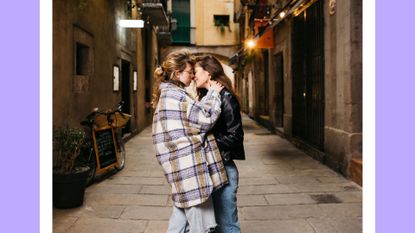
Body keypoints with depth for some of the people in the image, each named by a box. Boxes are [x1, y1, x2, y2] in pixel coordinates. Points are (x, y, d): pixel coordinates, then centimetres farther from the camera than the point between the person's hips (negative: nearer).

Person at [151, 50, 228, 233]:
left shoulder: (167, 94, 17)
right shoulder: (175, 95, -14)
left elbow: (194, 114, 21)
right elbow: (205, 118, -13)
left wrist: (210, 94, 15)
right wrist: (213, 93, -2)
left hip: (181, 166, 11)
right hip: (189, 167, -11)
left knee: (181, 218, 20)